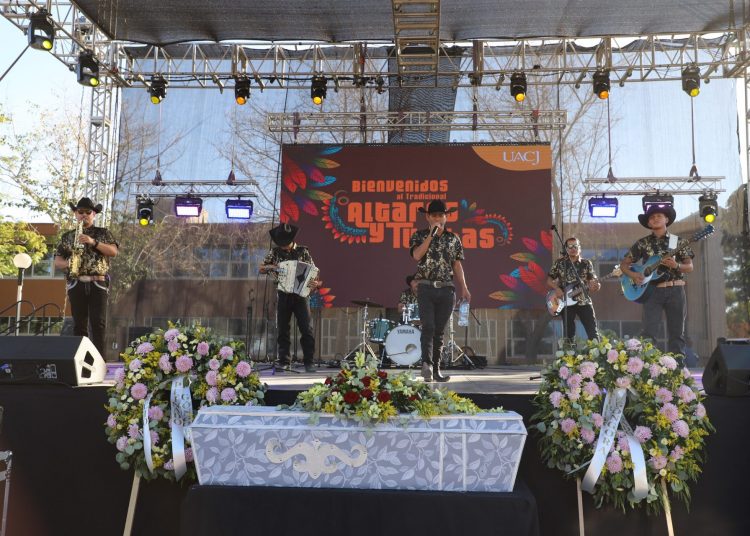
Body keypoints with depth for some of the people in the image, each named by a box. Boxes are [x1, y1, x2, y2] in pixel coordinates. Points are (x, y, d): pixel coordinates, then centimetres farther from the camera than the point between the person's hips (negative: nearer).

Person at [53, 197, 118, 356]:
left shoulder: (103, 233, 11)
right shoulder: (67, 236, 16)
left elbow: (113, 251, -3)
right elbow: (57, 261, 13)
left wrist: (93, 242, -14)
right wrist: (68, 263, -10)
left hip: (98, 284, -2)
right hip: (76, 284, 2)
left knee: (98, 323, -8)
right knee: (79, 324, 1)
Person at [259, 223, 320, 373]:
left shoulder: (302, 251, 3)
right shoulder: (275, 253, 6)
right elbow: (261, 269, 7)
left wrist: (315, 282, -19)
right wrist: (272, 267, -13)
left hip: (301, 294, -1)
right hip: (284, 295, 1)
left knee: (307, 329, -7)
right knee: (283, 329, 4)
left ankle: (308, 362, -2)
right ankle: (284, 361, 10)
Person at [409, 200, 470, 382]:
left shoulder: (454, 239, 11)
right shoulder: (419, 236, 5)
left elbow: (457, 266, 12)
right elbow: (416, 255, -13)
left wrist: (463, 288, 3)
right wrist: (431, 235, -14)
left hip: (447, 290, 2)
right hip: (426, 288, -2)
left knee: (439, 331, 5)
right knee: (428, 327, -16)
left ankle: (435, 370, 10)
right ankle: (427, 363, -27)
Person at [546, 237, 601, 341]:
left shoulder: (586, 263, 6)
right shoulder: (559, 263, 4)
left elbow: (592, 281, 5)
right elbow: (549, 280, 7)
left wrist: (595, 286, -18)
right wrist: (556, 289, -11)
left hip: (584, 301, 1)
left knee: (593, 332, -3)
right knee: (569, 334, 3)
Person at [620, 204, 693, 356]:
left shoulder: (678, 241, 8)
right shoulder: (642, 243, 8)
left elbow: (690, 267, 4)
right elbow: (623, 264, 11)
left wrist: (676, 266, -17)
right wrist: (632, 275, -10)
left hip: (675, 290, 1)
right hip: (652, 290, 0)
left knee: (676, 333, 2)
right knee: (649, 331, -11)